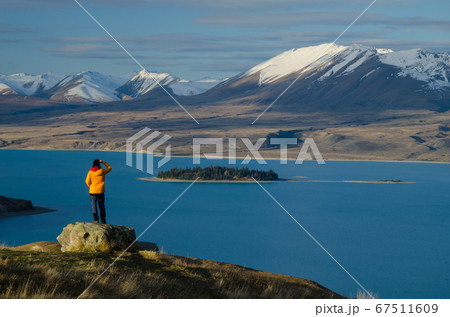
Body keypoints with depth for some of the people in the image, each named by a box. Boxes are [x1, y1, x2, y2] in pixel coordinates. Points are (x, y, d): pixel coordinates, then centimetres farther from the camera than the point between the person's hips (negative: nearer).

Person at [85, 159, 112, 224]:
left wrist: (91, 187, 11)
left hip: (93, 191, -1)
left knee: (93, 205, 1)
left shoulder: (90, 172, -4)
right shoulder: (102, 171, -3)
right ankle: (103, 220, 16)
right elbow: (109, 168, 15)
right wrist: (103, 162, 14)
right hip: (101, 191, 1)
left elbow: (87, 181, -6)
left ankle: (96, 219, -14)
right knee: (101, 205, 13)